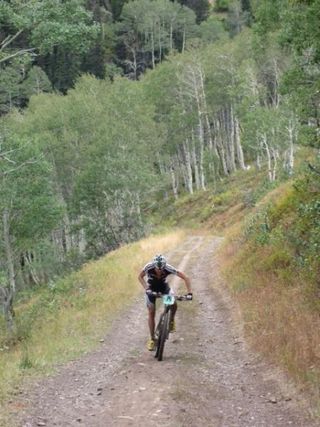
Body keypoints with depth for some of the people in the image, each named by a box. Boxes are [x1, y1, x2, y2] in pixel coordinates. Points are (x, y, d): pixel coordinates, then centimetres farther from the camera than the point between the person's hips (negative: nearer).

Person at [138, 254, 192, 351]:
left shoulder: (168, 268, -34)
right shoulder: (149, 267, -34)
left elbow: (185, 278, -28)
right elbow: (140, 277, -15)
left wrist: (189, 293, -36)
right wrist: (146, 289, -28)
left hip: (164, 286, 0)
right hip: (151, 288, 0)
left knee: (174, 305, -21)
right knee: (151, 313, -6)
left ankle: (171, 320, 12)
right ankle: (152, 339, 6)